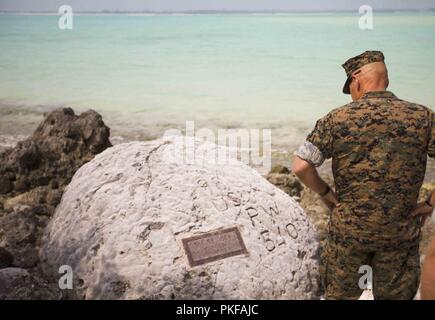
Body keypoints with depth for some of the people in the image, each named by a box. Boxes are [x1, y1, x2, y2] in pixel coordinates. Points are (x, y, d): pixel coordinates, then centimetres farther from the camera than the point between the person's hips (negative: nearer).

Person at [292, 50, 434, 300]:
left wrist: (324, 192, 2)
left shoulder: (337, 119, -9)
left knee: (340, 293, 19)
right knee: (396, 294, 18)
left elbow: (301, 166, -13)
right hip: (401, 232, 1)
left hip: (348, 229, 0)